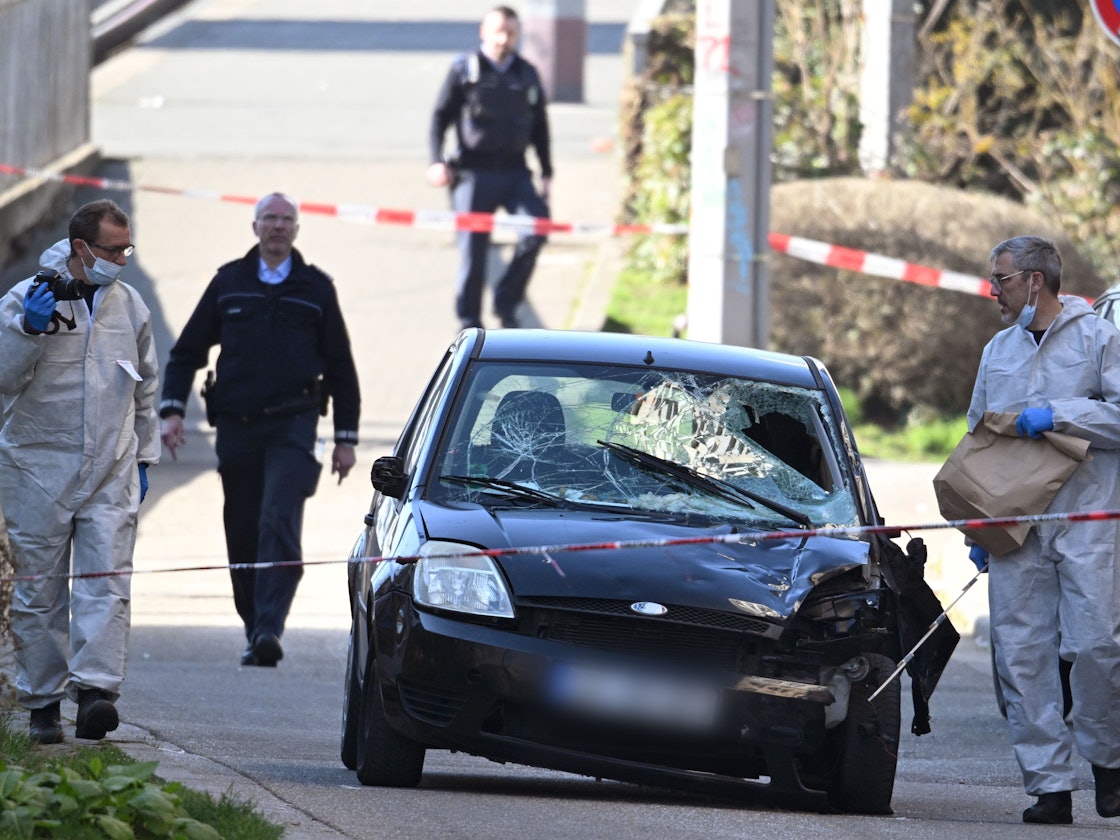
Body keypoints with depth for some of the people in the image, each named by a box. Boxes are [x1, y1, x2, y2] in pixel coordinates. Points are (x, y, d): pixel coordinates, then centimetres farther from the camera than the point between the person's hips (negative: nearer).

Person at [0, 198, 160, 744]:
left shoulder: (128, 306, 10)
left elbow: (145, 389, 21)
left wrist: (142, 457, 19)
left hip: (111, 473, 3)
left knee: (106, 581, -12)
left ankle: (95, 690, -20)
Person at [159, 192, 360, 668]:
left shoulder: (316, 289, 8)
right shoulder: (228, 283, 11)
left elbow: (340, 367, 13)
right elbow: (187, 351, 14)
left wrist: (346, 437, 10)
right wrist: (172, 409, 0)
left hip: (292, 428, -2)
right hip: (236, 428, 2)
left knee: (279, 526, -18)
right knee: (243, 537, 4)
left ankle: (269, 628, -27)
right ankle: (254, 630, 13)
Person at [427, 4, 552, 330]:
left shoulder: (527, 75, 12)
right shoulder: (464, 70, 2)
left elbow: (540, 128, 19)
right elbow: (440, 117, 3)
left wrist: (546, 173, 14)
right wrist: (436, 162, -9)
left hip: (514, 172, 3)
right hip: (474, 172, -3)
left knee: (537, 227, -17)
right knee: (473, 249, -2)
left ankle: (506, 302, -1)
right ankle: (469, 321, 9)